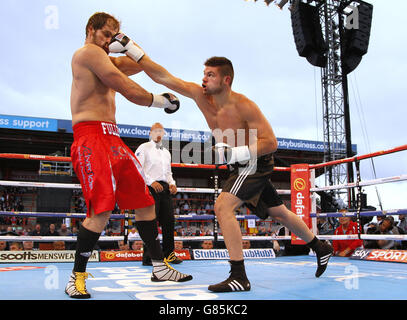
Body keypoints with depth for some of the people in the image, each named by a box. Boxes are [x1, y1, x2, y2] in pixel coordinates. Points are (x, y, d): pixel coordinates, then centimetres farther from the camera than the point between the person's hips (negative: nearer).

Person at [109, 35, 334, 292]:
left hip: (257, 163, -8)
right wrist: (131, 48, -14)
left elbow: (271, 143, -25)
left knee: (223, 206, -23)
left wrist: (234, 153, -35)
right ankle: (321, 248, 41)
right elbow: (163, 77, -10)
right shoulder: (200, 95, -8)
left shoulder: (244, 106, -25)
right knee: (279, 213, 19)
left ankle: (239, 277, -16)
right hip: (242, 165, 8)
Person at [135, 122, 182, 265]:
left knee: (169, 220, 3)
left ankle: (168, 253, 11)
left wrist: (172, 184, 7)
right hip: (150, 188, -6)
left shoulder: (166, 152, 25)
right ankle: (148, 256, -3)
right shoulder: (144, 148, 4)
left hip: (164, 188, 6)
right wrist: (151, 182, -16)